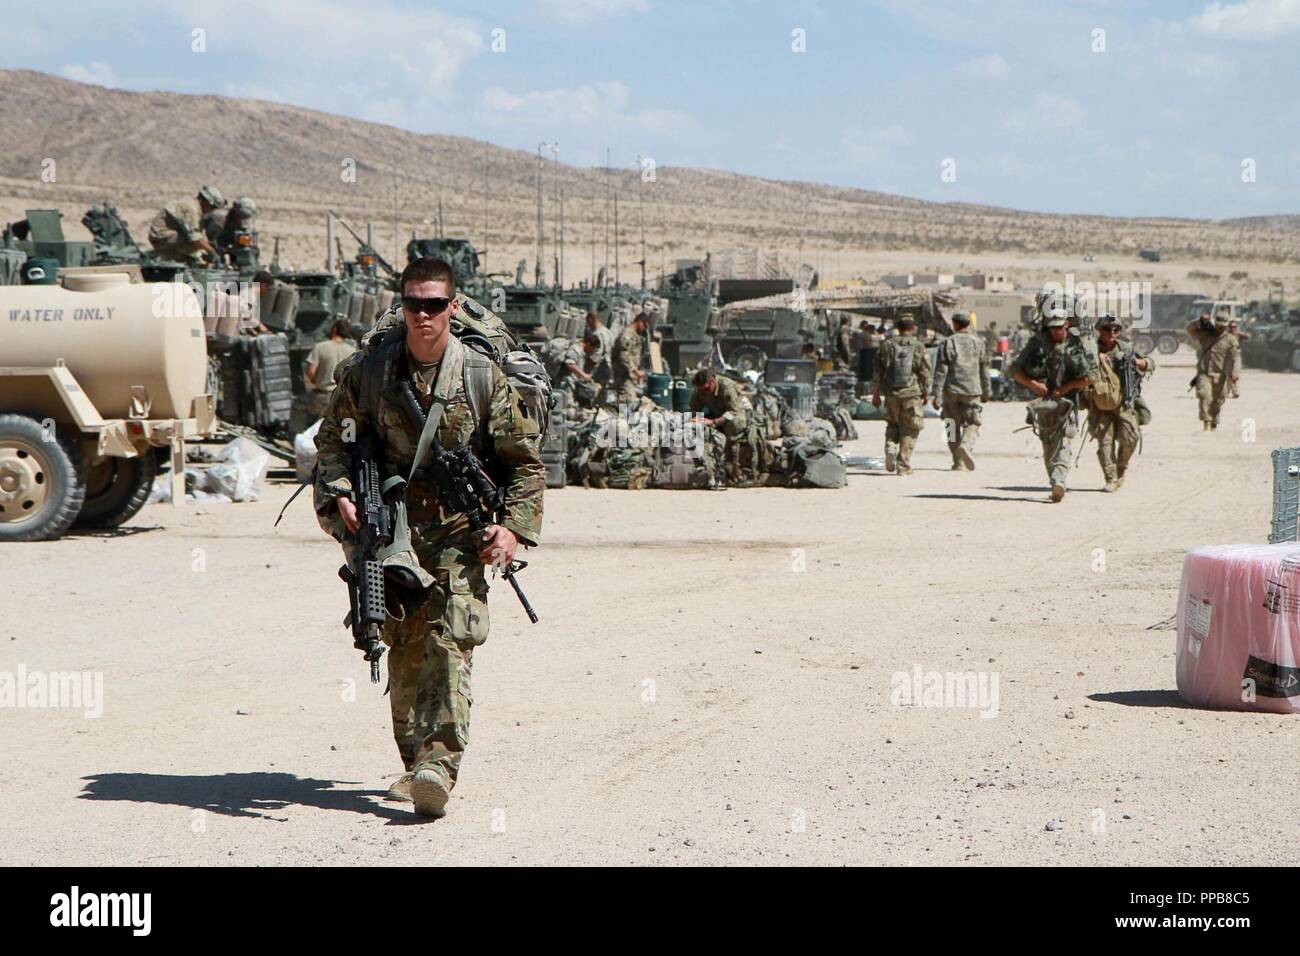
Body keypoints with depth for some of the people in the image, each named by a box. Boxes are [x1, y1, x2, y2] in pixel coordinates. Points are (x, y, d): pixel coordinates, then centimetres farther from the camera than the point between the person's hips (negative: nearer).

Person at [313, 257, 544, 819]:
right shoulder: (367, 371, 3)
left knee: (449, 645, -15)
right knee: (404, 651, 3)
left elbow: (526, 459, 6)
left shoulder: (484, 377, 0)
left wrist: (515, 526, -5)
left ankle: (438, 766, -23)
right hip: (393, 529, 2)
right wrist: (339, 496, -6)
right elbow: (332, 441, 12)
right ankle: (415, 762, 15)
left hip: (459, 532, -2)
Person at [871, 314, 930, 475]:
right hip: (912, 393, -2)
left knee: (892, 425, 21)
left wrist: (875, 394, 11)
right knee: (909, 430, 5)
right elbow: (925, 373, 0)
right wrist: (925, 393, 11)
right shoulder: (919, 347, -2)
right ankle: (904, 466, 3)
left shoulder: (887, 345, 4)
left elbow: (878, 372, 5)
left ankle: (890, 449, -4)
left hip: (891, 393, 2)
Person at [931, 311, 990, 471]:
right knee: (972, 424, 5)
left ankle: (959, 462, 11)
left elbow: (940, 371, -6)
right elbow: (984, 370, 10)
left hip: (951, 391, 0)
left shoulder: (947, 343, -2)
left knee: (953, 426, 10)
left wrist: (937, 395, -7)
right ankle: (966, 445, -25)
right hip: (971, 391, 0)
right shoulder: (978, 343, 4)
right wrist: (985, 392, 21)